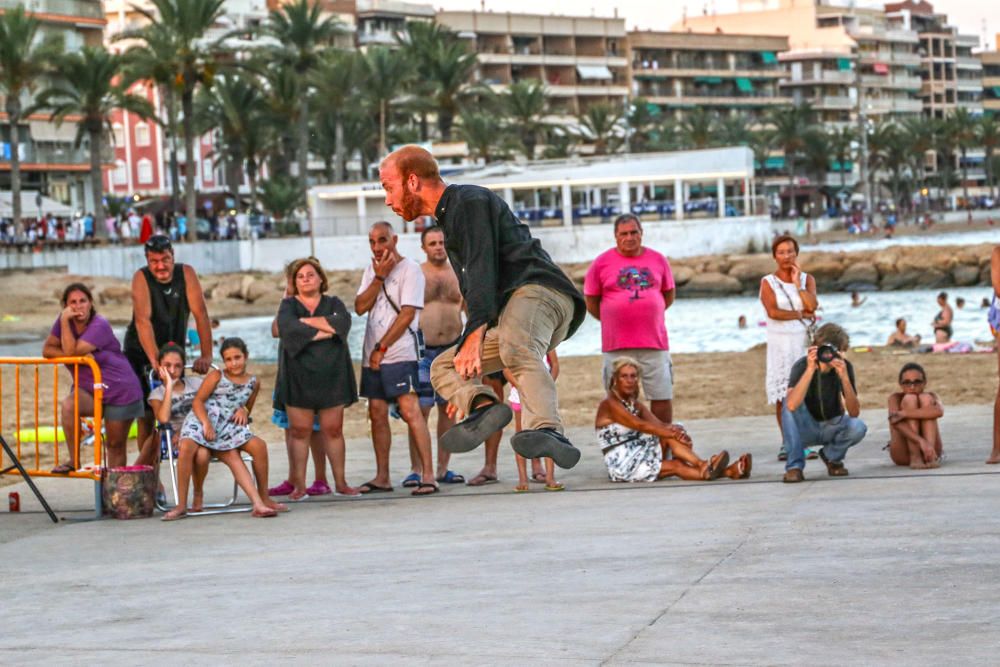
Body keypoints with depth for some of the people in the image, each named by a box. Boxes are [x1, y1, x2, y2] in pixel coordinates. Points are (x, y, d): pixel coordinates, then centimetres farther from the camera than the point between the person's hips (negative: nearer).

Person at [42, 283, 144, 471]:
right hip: (87, 389, 4)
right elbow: (47, 350, -4)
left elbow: (71, 351, -26)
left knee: (115, 445, 0)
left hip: (119, 390, -4)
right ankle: (74, 461, -18)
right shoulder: (64, 321, 0)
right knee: (69, 405, -29)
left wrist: (64, 322, -22)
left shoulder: (99, 326, -19)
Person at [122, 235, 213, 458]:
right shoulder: (141, 278, -19)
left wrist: (206, 355, -28)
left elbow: (201, 314, -18)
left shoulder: (186, 274, -12)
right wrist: (155, 360, -41)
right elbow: (143, 320, -30)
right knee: (146, 415, -6)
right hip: (141, 353, -3)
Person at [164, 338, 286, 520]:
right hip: (201, 421, -4)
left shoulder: (253, 382, 14)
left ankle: (262, 501, -9)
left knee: (259, 446, -18)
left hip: (228, 428, 4)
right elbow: (197, 401, -2)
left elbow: (248, 409, 27)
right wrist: (206, 423, -18)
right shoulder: (216, 377, 3)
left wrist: (243, 411, 1)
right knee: (187, 446, -35)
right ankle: (181, 505, -29)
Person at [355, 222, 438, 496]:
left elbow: (407, 314, -12)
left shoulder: (410, 269, -5)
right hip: (372, 356, 7)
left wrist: (382, 347, -12)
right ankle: (382, 477, 14)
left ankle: (428, 475, -17)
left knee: (410, 411, -15)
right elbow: (360, 307, 6)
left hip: (400, 353, -7)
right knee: (377, 414, 8)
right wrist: (379, 277, -5)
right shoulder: (371, 270, 17)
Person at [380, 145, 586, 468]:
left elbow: (483, 269, -16)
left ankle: (548, 431, -63)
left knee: (516, 349, -39)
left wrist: (474, 335, -28)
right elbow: (474, 291, 36)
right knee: (443, 367, 10)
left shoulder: (470, 201, -1)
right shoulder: (448, 218, 30)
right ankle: (483, 405, -21)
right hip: (509, 313, 10)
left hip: (538, 288, -10)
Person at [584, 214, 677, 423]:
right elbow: (591, 302, 8)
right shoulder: (602, 263, 2)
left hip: (655, 342, 2)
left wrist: (649, 316, 11)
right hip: (617, 346, -2)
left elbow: (669, 295, 18)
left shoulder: (658, 260, 8)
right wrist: (612, 320, 7)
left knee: (663, 397, 2)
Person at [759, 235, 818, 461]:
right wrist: (801, 314, -7)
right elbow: (773, 312, -12)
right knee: (781, 395, -3)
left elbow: (812, 306, -8)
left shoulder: (807, 279, 10)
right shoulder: (768, 282, 2)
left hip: (803, 340, 1)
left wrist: (797, 283, -6)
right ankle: (787, 441, 4)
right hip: (780, 342, -1)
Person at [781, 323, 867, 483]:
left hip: (832, 426, 2)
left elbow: (854, 412, -24)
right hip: (805, 429, -2)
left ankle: (832, 456, 4)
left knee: (858, 428, -29)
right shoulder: (802, 366, -22)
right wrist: (810, 369, -45)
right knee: (791, 405, -32)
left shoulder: (845, 367, -15)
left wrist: (844, 377, -37)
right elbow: (791, 405, -40)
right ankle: (795, 466, -21)